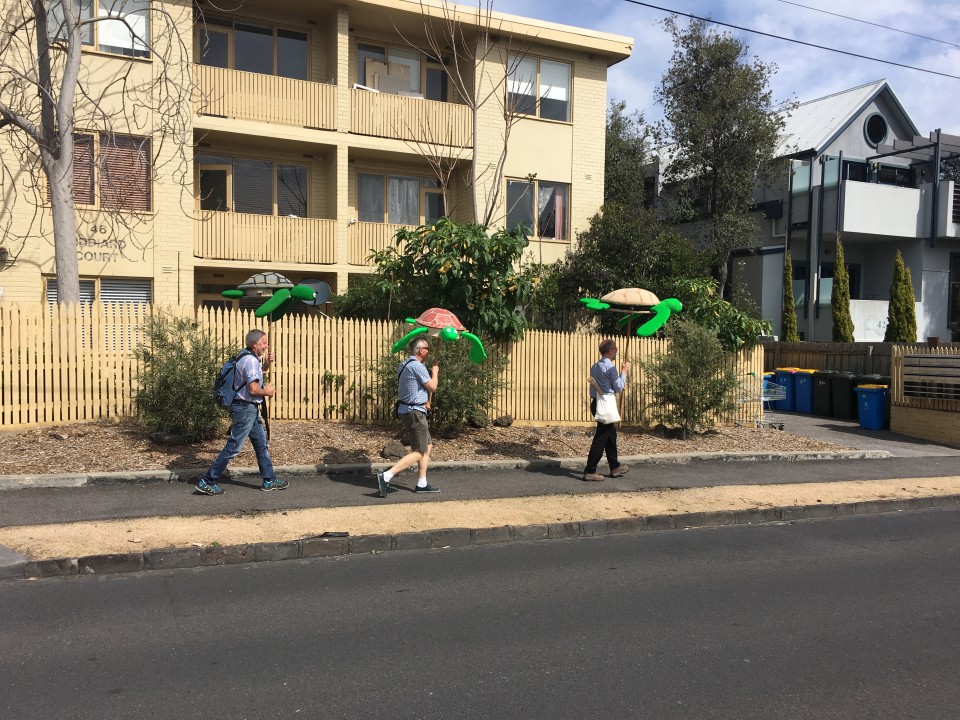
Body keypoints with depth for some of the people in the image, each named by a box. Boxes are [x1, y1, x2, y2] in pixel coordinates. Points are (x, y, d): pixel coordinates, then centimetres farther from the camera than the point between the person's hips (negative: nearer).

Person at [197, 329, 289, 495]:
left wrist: (266, 364, 14)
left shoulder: (248, 358, 12)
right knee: (233, 447, -5)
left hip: (250, 409, 11)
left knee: (261, 444, 14)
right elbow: (253, 389, -25)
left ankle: (269, 481, 22)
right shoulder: (251, 360, -18)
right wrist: (267, 392, -6)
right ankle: (208, 482, 1)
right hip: (245, 409, -11)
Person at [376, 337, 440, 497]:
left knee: (428, 446, 18)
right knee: (419, 452, -8)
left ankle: (422, 484, 20)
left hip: (406, 410, 10)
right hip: (414, 412, -10)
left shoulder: (404, 364, 14)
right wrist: (435, 371, 7)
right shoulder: (417, 366, -17)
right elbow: (432, 387, -10)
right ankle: (386, 476, -18)